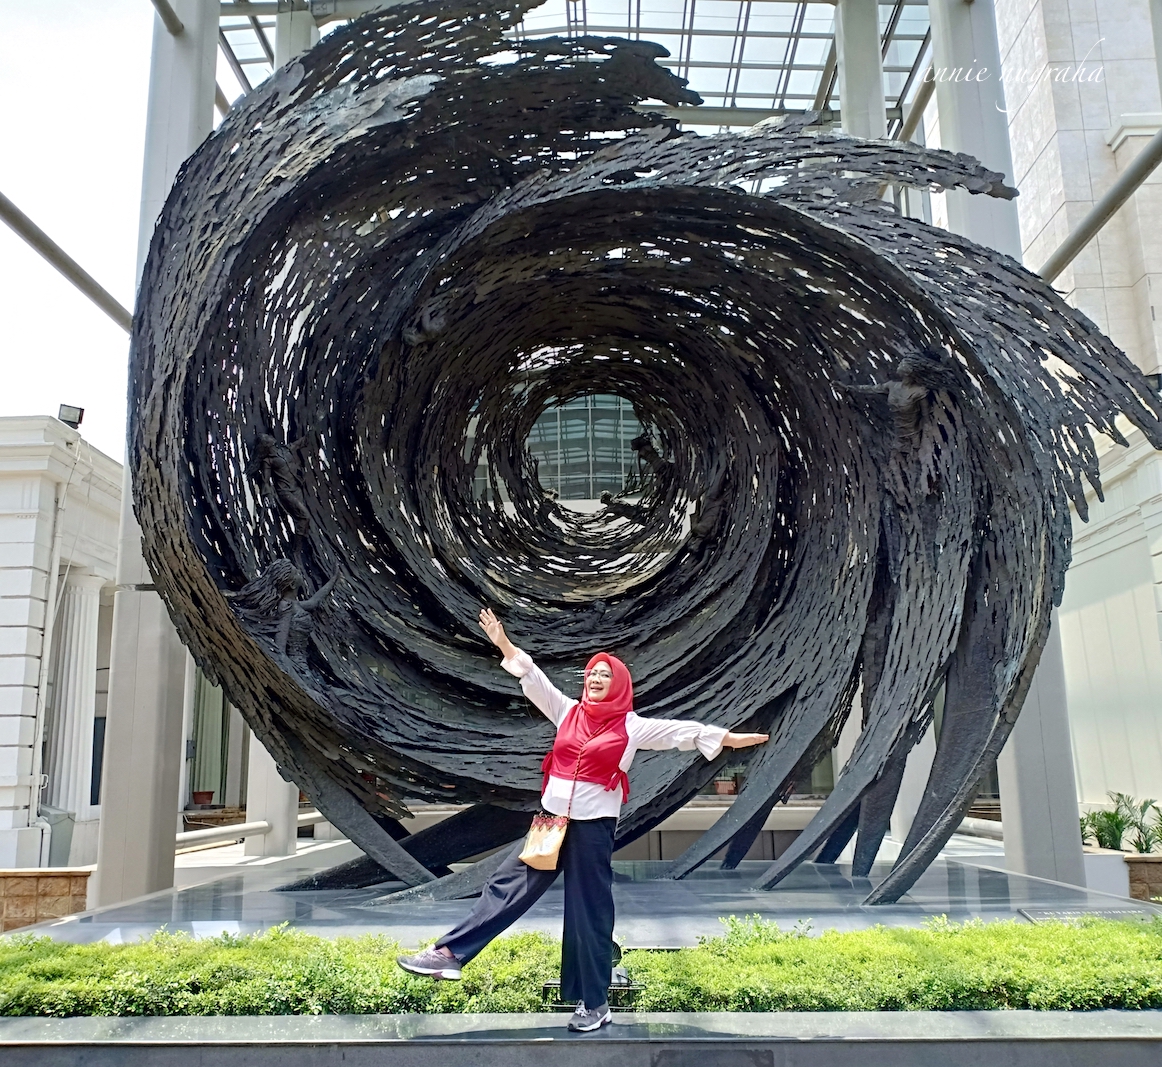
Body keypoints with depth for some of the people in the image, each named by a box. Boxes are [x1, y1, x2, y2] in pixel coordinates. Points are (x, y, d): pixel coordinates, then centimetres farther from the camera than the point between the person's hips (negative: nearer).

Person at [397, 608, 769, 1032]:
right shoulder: (568, 711, 8)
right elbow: (534, 680, 3)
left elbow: (682, 731, -4)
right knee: (508, 884, 4)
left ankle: (593, 1003, 15)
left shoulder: (632, 727, -1)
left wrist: (729, 738, -8)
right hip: (552, 819, 4)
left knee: (589, 911, 4)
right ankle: (450, 954, 9)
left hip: (594, 826, -4)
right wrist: (504, 646, -4)